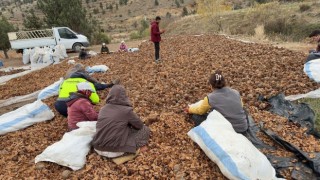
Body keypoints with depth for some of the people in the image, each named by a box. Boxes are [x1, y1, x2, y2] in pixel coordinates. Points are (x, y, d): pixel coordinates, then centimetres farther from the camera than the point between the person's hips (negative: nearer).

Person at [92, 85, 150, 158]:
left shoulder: (103, 109, 3)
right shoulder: (126, 110, -14)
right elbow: (139, 125, 1)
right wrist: (130, 124, 21)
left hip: (98, 149, 6)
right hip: (115, 151, -6)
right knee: (145, 129, 6)